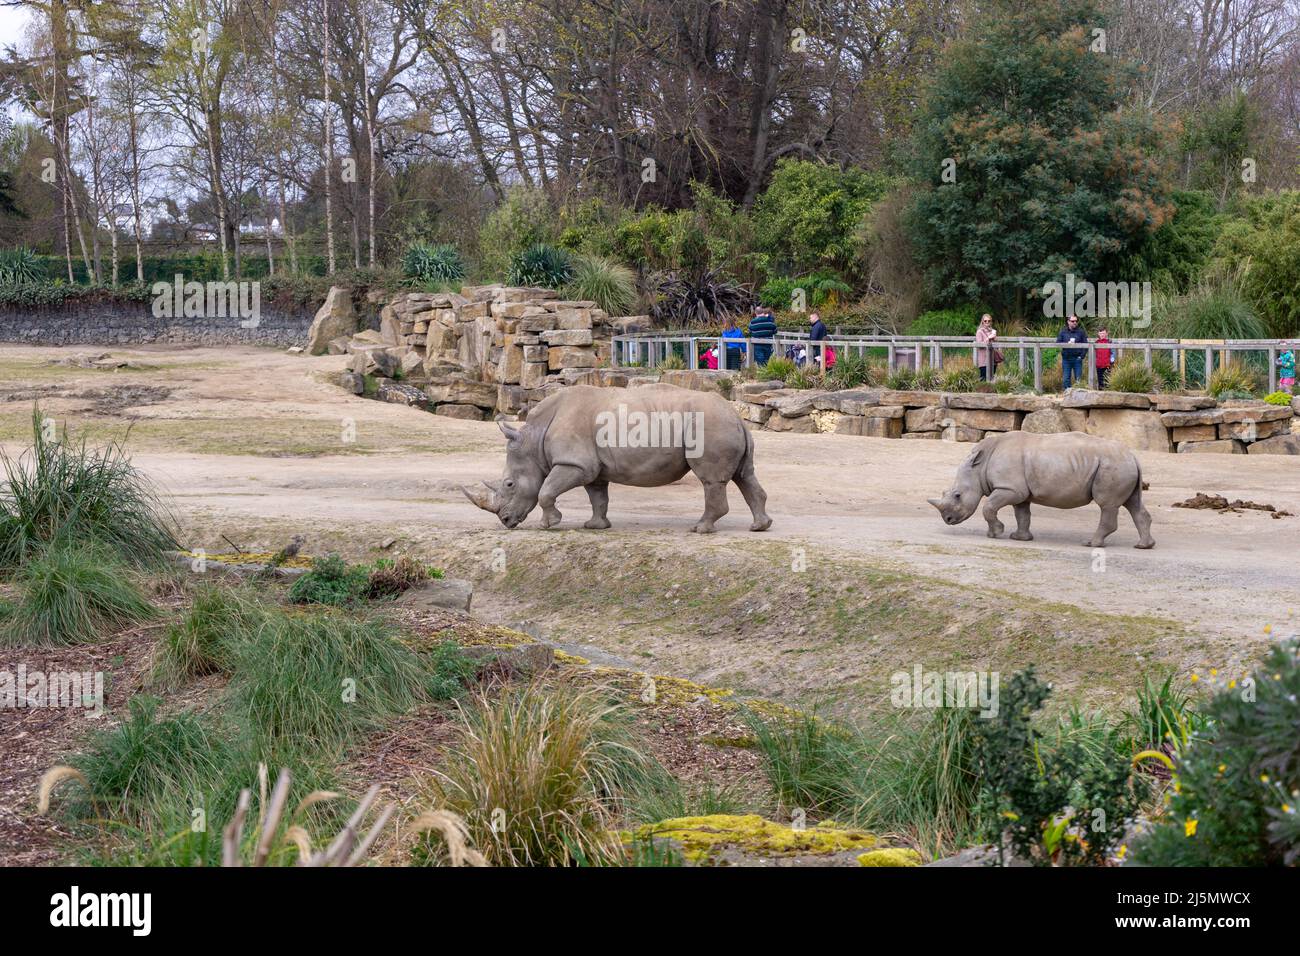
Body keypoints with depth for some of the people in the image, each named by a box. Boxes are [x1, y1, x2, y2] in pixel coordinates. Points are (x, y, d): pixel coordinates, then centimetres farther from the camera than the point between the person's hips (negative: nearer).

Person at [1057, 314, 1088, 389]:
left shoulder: (1081, 332, 4)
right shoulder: (1063, 332, 8)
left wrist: (1082, 356, -8)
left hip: (1077, 359, -1)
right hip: (1066, 359, 1)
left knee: (1078, 379, 1)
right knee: (1066, 378, 2)